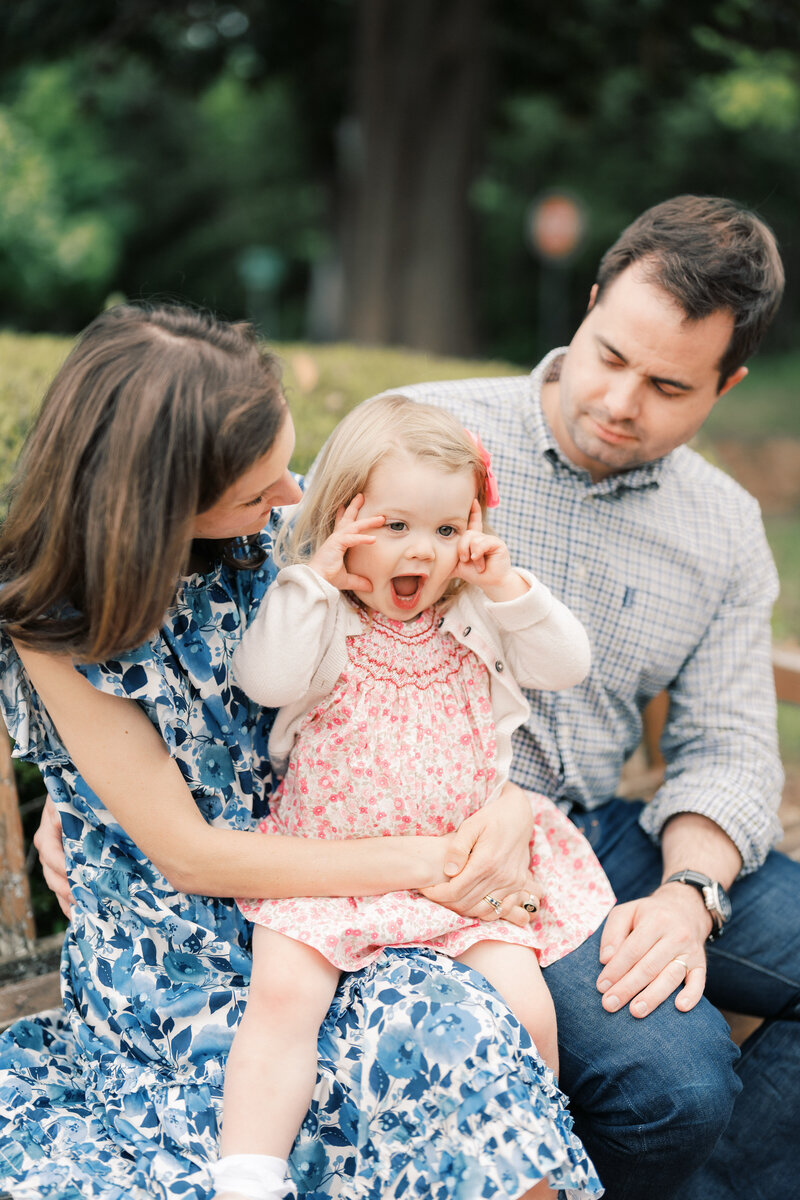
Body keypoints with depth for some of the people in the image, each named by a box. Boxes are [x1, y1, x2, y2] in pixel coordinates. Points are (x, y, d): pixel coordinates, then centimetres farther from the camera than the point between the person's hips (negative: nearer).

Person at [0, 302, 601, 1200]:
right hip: (173, 981, -2)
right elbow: (186, 854, -15)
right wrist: (429, 863, -18)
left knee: (450, 1027, -26)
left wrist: (512, 801, -14)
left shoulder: (288, 522, -2)